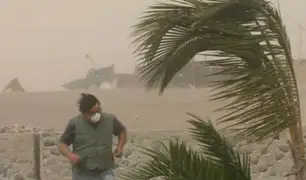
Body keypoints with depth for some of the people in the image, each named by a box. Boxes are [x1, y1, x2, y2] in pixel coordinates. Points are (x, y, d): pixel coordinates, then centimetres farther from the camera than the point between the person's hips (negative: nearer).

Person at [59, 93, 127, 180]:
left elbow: (122, 131, 16)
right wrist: (70, 155, -19)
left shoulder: (110, 119, -4)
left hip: (105, 172, 1)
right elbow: (63, 143, 1)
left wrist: (120, 147, -1)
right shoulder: (75, 123, -10)